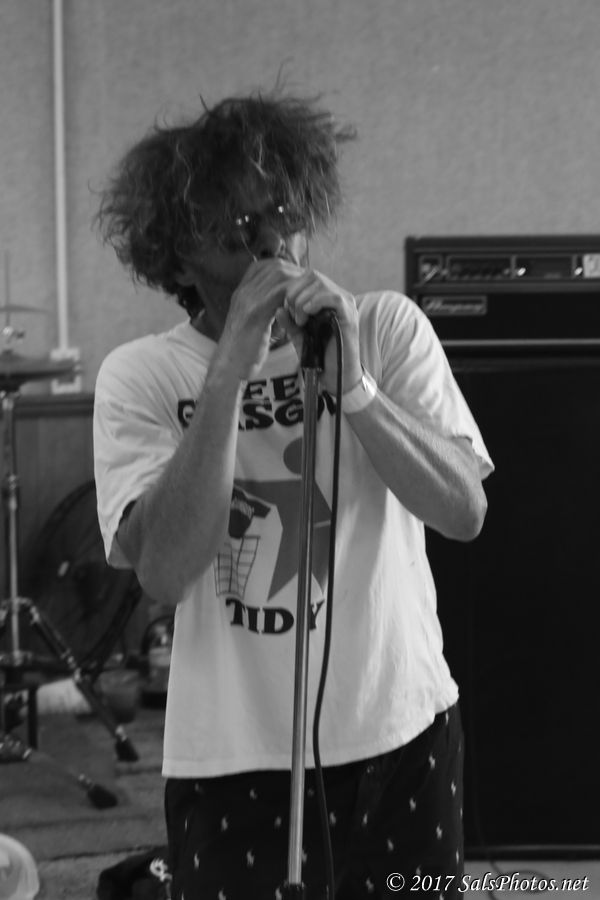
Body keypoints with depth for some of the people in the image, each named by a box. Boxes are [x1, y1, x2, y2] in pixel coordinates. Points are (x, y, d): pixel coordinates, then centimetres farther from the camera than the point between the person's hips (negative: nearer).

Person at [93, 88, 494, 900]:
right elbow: (165, 571, -19)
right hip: (231, 760, -1)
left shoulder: (388, 328, -3)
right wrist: (228, 374, -24)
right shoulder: (139, 376, -6)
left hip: (403, 733, 2)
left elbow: (464, 512, -10)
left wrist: (351, 382, -23)